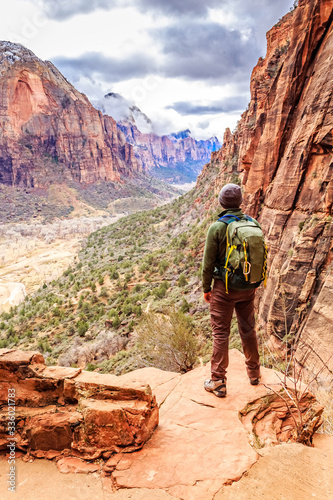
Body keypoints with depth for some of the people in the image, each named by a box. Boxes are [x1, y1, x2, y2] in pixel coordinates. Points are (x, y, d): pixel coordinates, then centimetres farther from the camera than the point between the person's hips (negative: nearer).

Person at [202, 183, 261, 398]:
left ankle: (218, 382, 12)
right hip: (248, 287, 4)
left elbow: (208, 263, -11)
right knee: (248, 330, 18)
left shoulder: (217, 228, -14)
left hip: (224, 288, -4)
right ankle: (254, 372, 34)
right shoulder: (254, 224, -1)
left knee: (221, 333, 4)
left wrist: (206, 288, 1)